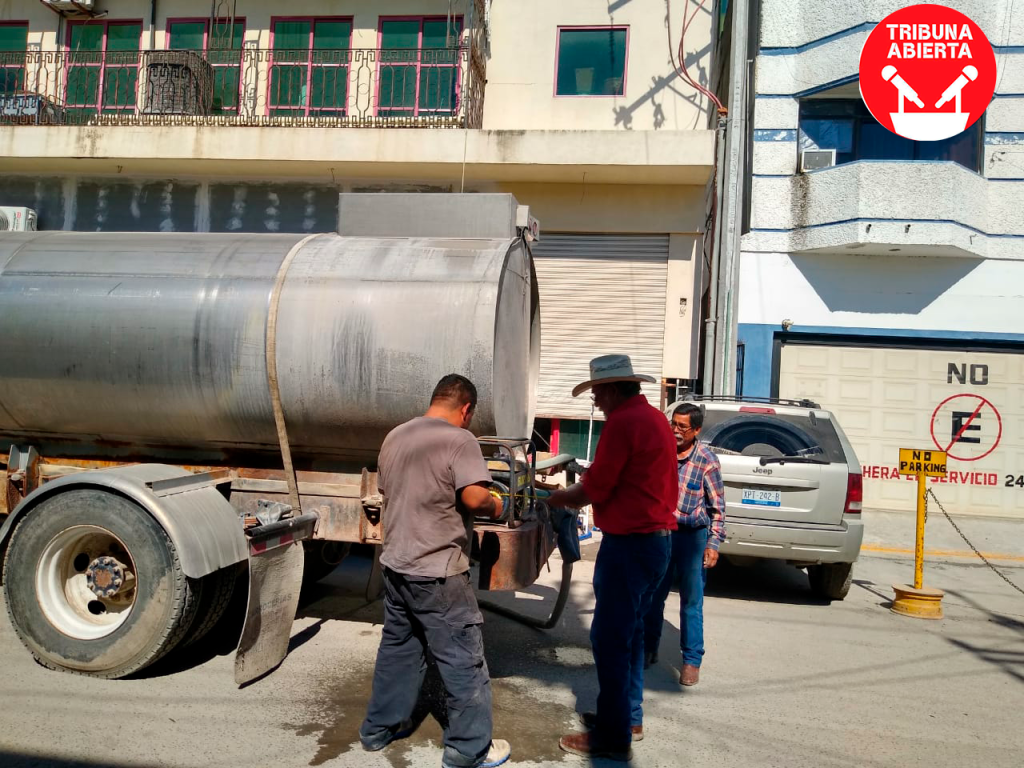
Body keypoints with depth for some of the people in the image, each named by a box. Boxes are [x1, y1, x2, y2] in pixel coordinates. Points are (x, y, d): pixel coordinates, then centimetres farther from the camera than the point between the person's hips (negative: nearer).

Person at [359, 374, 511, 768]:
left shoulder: (395, 436, 9)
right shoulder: (459, 439, -15)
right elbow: (474, 497, -24)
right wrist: (495, 507, -4)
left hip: (395, 564, 8)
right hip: (437, 572, -8)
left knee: (397, 647, 22)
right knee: (463, 659, 4)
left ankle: (379, 728, 33)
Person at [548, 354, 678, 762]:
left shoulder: (623, 422, -16)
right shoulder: (655, 417, 14)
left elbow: (594, 490, -15)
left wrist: (555, 498, 1)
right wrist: (588, 480, 16)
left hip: (629, 544, -10)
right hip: (656, 540, 10)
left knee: (610, 639, -2)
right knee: (630, 632, 19)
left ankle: (613, 737, 6)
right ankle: (629, 717, 30)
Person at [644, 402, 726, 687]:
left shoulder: (707, 460, -11)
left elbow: (717, 507, -6)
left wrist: (713, 543, -10)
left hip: (692, 536, -3)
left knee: (691, 602, 3)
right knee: (653, 597, 12)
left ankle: (692, 661, 15)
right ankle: (649, 649, 29)